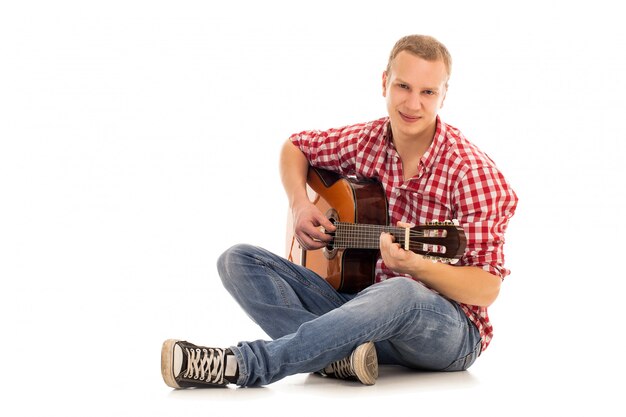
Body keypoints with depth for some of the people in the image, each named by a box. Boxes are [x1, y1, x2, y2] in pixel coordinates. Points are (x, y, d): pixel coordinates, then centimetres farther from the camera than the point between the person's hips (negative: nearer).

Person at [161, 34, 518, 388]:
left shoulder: (472, 172, -14)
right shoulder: (368, 141, 2)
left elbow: (487, 289, -16)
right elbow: (296, 146, 22)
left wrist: (417, 266, -34)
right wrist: (300, 205, 2)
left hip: (450, 331, -5)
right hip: (367, 302, 6)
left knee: (400, 293, -43)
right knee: (238, 261, -8)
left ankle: (239, 365, -39)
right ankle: (338, 355, -31)